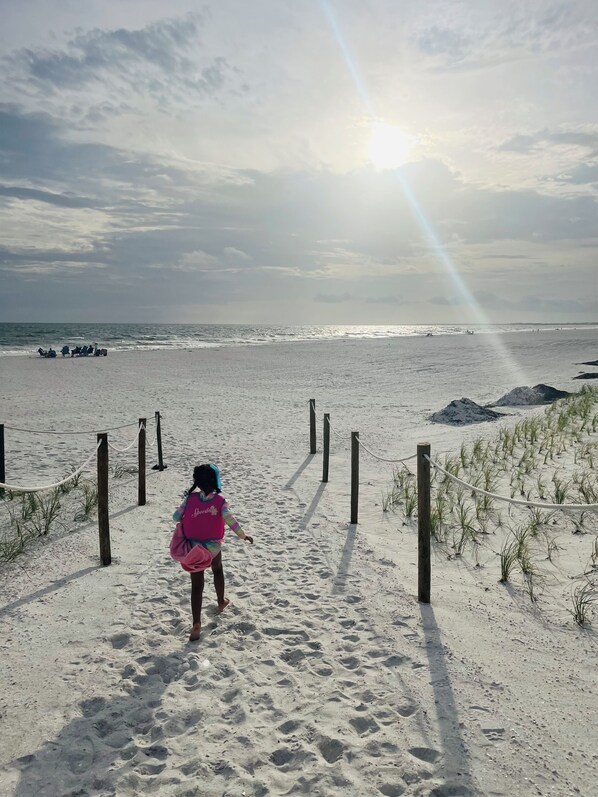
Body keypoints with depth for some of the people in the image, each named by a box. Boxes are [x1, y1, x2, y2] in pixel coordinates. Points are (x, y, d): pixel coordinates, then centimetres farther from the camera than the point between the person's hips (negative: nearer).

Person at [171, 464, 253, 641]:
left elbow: (176, 516, -4)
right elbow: (230, 519, -20)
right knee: (217, 570, 31)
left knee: (196, 585, 4)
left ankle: (196, 625, -5)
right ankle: (221, 602, 48)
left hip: (193, 548, 0)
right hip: (213, 546, 0)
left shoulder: (191, 498, -8)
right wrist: (243, 535, -10)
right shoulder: (220, 500, -12)